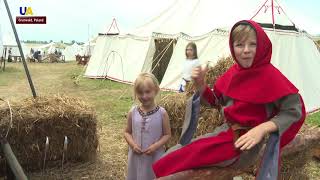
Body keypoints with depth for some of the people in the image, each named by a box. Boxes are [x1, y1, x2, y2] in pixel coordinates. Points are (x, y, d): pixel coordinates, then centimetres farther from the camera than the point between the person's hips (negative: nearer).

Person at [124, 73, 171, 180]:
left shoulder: (162, 113, -11)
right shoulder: (133, 112, -4)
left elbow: (167, 134, -5)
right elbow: (127, 132, 6)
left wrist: (156, 146, -18)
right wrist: (132, 144, -12)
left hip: (155, 157, -2)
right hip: (136, 156, 2)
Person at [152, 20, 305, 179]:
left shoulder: (269, 74, -17)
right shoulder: (234, 71, 2)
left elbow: (294, 110, -15)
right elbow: (216, 102, 10)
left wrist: (262, 128, -28)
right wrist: (200, 84, -7)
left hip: (243, 143, -6)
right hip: (225, 131, 6)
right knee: (172, 153, 5)